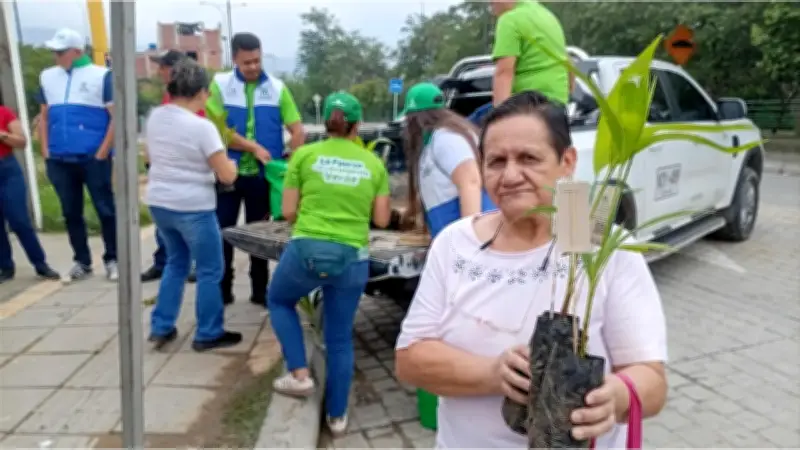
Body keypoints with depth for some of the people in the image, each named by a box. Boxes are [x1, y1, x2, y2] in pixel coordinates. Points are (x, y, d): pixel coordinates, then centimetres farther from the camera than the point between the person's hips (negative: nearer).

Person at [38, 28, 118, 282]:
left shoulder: (101, 75, -2)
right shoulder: (47, 77, 13)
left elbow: (117, 117, -6)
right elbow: (44, 117, 19)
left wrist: (102, 153, -10)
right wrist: (46, 152, 8)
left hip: (93, 159, -5)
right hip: (59, 161, 5)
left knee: (105, 210, 1)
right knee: (71, 213, 10)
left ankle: (112, 260, 13)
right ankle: (82, 262, 21)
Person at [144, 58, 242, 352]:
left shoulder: (154, 117, 3)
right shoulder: (202, 127, -18)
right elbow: (227, 176, -15)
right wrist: (231, 163, 5)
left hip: (158, 203, 7)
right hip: (193, 209, -7)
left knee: (176, 263, 24)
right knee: (210, 271, 7)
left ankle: (161, 328, 26)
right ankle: (208, 335, 15)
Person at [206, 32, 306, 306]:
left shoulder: (277, 88, 1)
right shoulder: (220, 85, -2)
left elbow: (298, 131, -2)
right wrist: (254, 147, -17)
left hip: (262, 174, 1)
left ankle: (260, 290, 23)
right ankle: (222, 290, 20)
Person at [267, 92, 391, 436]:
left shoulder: (304, 155, 2)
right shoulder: (374, 163, 6)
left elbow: (288, 211, 2)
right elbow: (382, 219, 6)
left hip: (307, 250, -1)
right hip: (352, 258, 2)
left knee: (278, 301, 30)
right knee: (340, 337, 17)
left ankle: (299, 374, 20)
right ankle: (337, 415, 29)